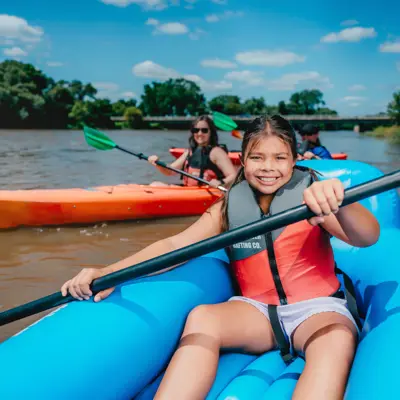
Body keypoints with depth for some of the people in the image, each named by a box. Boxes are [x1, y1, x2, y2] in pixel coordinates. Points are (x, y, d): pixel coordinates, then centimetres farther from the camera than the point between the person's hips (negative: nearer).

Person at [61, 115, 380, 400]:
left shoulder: (312, 196, -4)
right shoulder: (230, 207, 4)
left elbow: (368, 237, -21)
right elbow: (175, 244, -7)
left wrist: (337, 204, -47)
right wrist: (108, 273, -23)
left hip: (316, 307, -2)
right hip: (256, 310, 2)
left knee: (338, 341, -34)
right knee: (201, 317, -26)